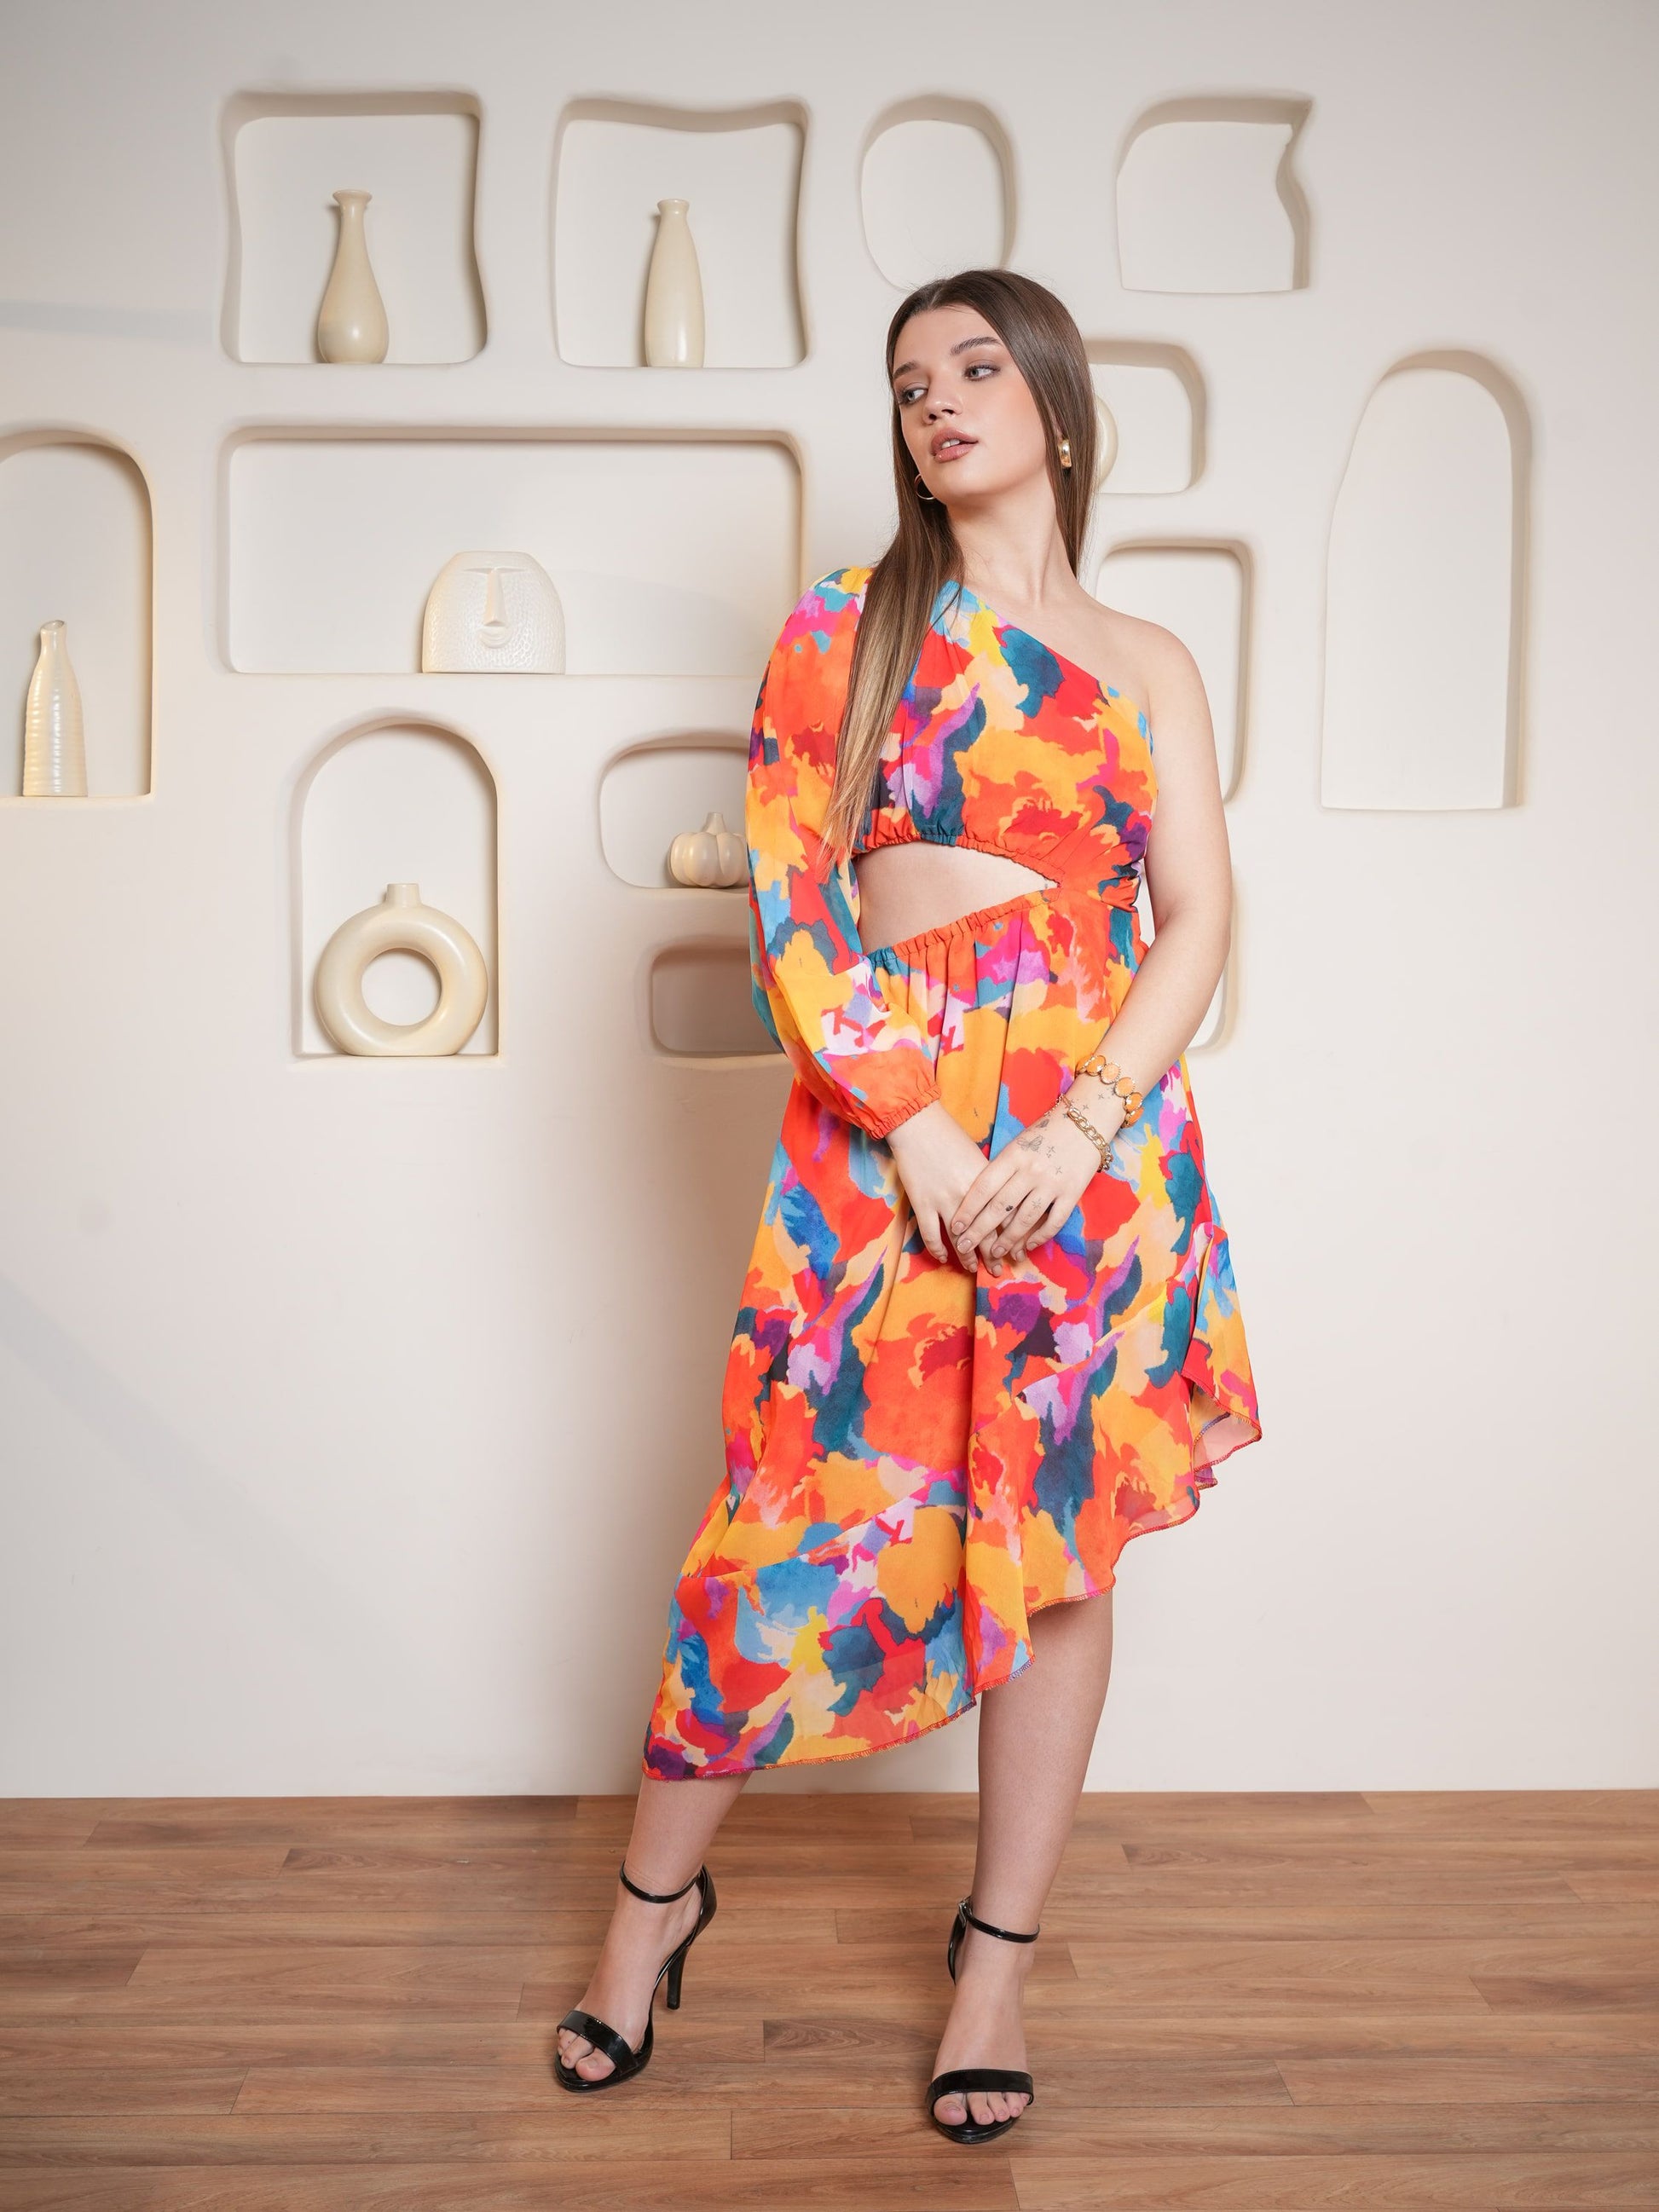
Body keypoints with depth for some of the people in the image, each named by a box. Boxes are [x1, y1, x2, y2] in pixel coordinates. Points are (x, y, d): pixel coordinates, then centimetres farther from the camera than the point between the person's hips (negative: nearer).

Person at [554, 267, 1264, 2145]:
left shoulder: (1145, 665, 12)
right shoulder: (839, 633, 9)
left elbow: (1200, 922, 4)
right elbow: (788, 901, 0)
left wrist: (1080, 1126, -11)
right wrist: (908, 1118, -12)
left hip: (1097, 1126, 2)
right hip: (879, 1119, -1)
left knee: (1059, 1536, 6)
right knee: (807, 1515, 2)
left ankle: (998, 1954, 23)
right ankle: (655, 1894, 25)